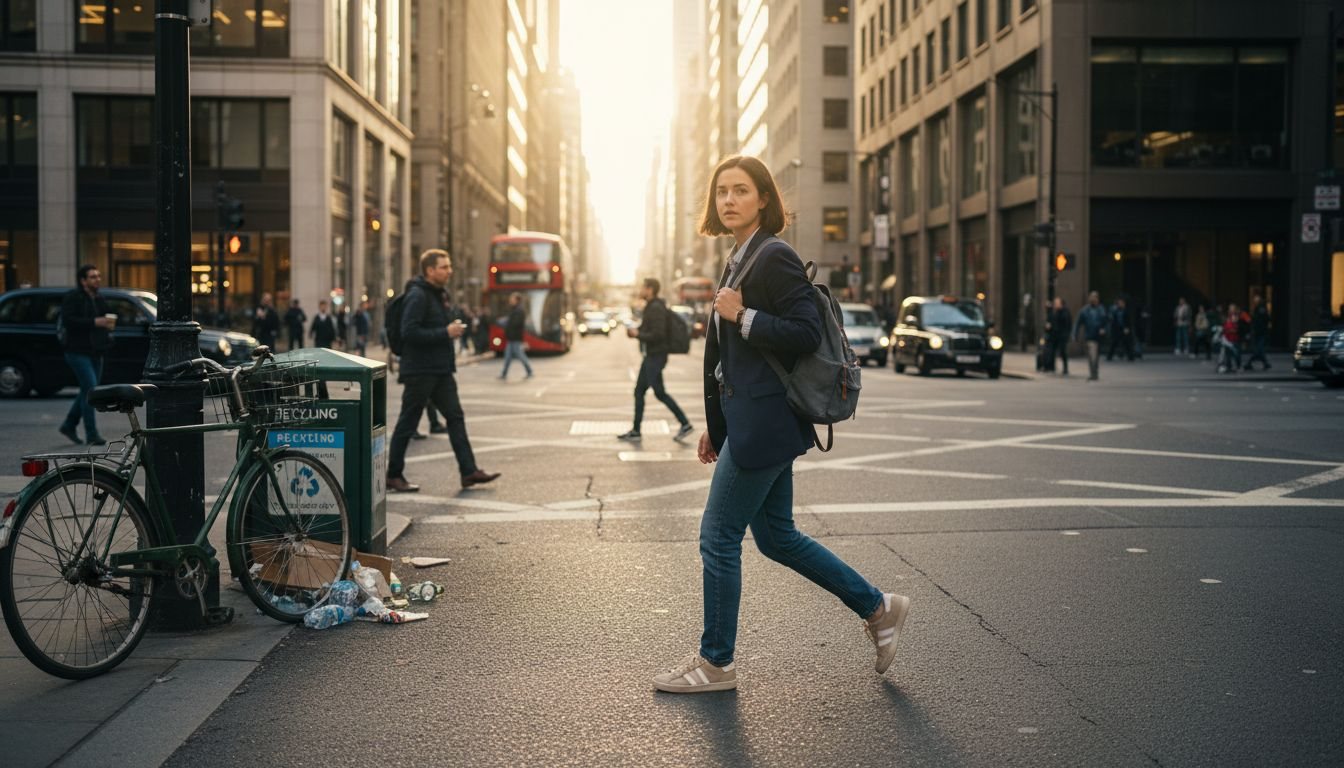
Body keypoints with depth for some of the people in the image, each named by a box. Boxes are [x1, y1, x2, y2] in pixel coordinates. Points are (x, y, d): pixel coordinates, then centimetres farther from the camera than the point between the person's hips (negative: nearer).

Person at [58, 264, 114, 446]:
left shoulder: (99, 299, 15)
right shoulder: (73, 297, -9)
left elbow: (107, 317, 27)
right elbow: (68, 320, -21)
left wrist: (109, 323, 3)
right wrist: (94, 322, -25)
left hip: (95, 352, 8)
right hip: (78, 351, -8)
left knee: (87, 390, 12)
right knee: (90, 390, -13)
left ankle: (69, 425, 28)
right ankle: (92, 434, -9)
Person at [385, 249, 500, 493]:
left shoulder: (434, 294, 16)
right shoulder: (417, 295, -15)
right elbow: (409, 332, -24)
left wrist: (452, 330, 8)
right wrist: (446, 333, -21)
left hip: (440, 371, 9)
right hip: (420, 371, -9)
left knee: (455, 417, 5)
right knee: (407, 424, 0)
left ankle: (469, 471, 6)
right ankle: (393, 476, 10)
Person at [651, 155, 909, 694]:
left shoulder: (774, 257, -12)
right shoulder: (739, 259, 16)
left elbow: (806, 334, -20)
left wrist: (742, 316, -21)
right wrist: (714, 424, 21)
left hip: (765, 421, -10)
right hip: (748, 421, 10)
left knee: (719, 535, -2)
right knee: (777, 536, 15)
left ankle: (716, 664, 11)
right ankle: (879, 609, 25)